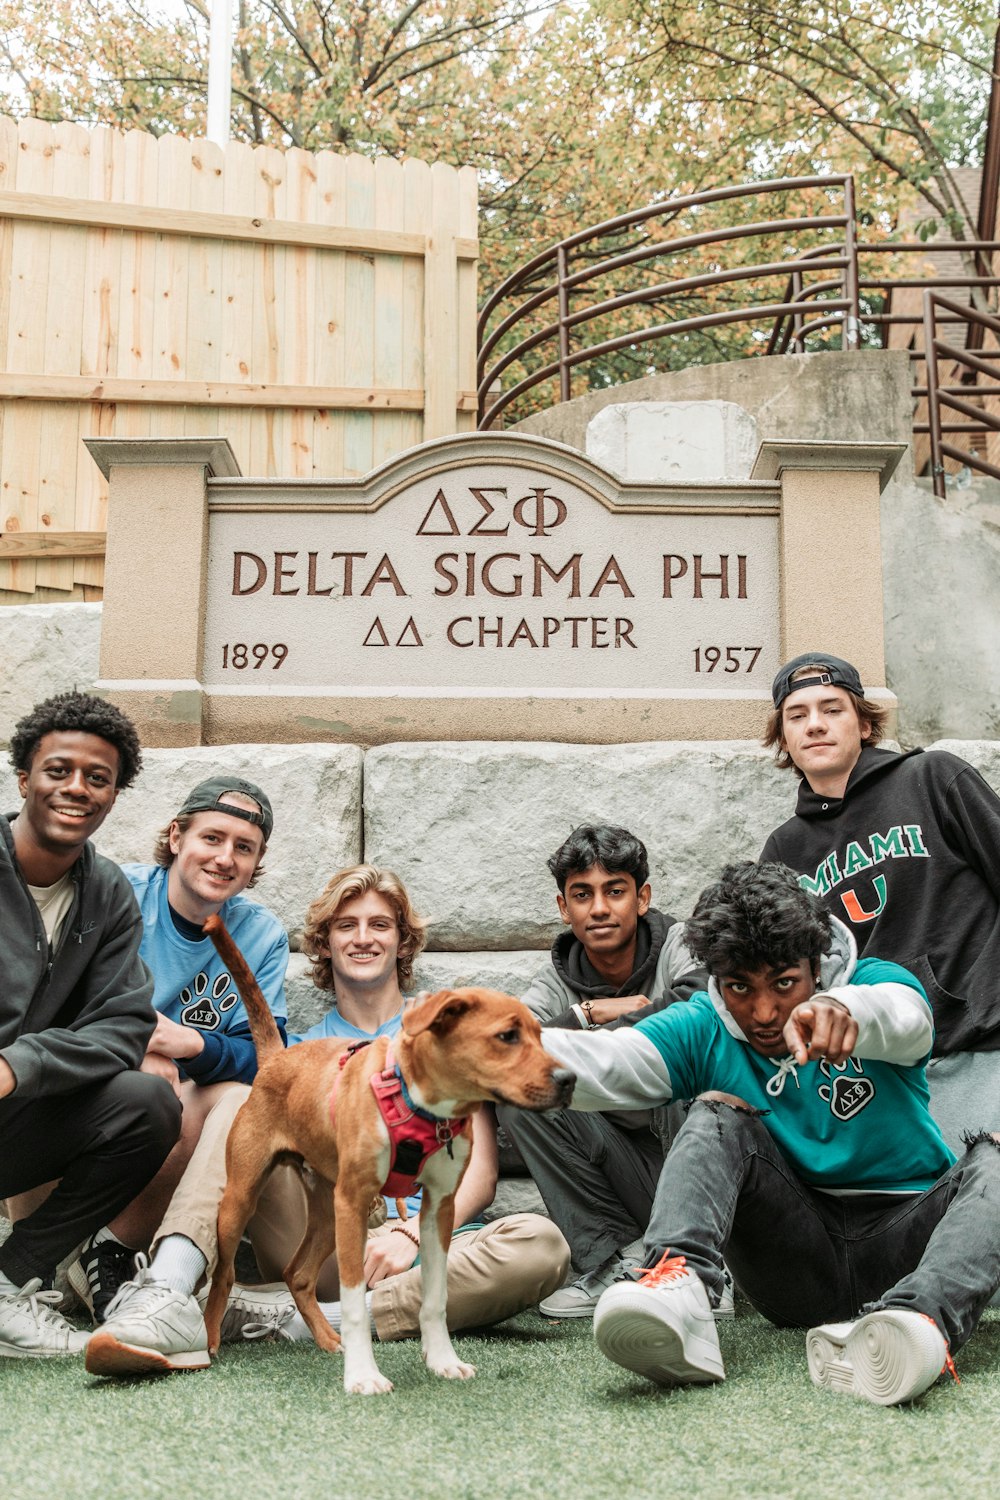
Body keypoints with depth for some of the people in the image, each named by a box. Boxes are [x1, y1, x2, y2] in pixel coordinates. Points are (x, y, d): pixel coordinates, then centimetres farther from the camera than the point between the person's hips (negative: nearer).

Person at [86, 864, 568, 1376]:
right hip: (321, 1250, 1)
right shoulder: (300, 1049, 21)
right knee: (242, 1102, -17)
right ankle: (168, 1297, -40)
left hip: (425, 1245, -1)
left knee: (541, 1243, -32)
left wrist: (412, 1232, -12)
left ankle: (295, 1318, -36)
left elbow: (479, 1174, 5)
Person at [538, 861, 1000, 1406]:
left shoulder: (869, 981, -1)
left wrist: (842, 1008, -53)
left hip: (901, 1236, -1)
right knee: (716, 1117, -18)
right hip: (797, 1261, 1)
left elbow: (906, 1014, -27)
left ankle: (923, 1318, -56)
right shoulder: (704, 1031, 2)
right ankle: (680, 1289, -45)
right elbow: (604, 1064, -18)